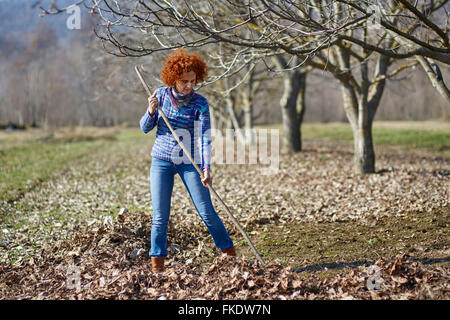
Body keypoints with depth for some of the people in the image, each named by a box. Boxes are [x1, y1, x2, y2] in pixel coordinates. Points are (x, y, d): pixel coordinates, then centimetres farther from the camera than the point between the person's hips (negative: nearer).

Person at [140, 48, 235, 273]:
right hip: (162, 161, 1)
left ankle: (230, 253, 14)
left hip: (189, 163, -1)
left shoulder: (200, 103, -8)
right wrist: (151, 111, -16)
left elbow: (204, 136, -15)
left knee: (207, 212, -3)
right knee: (160, 216, -1)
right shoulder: (161, 95, -1)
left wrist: (206, 168, -26)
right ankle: (157, 264, 10)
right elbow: (145, 128, 5)